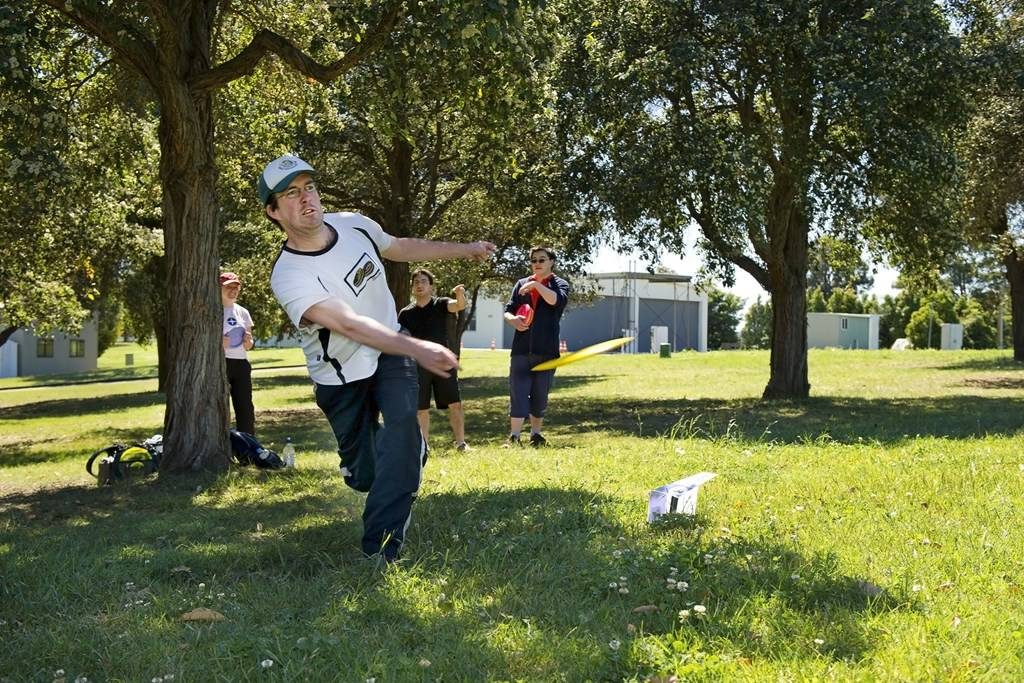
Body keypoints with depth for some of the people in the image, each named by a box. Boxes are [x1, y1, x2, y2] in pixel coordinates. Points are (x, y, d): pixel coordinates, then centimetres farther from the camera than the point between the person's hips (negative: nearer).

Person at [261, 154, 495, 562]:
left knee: (403, 422, -24)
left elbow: (403, 248, 14)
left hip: (391, 352, 3)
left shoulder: (354, 225, -8)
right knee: (364, 476, 3)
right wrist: (418, 349, -52)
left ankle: (380, 545, -21)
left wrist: (466, 250, 17)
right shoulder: (288, 276, -28)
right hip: (341, 377, -3)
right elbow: (350, 325, -40)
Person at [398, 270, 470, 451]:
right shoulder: (406, 313, 7)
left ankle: (460, 442, 3)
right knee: (421, 409, 4)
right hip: (418, 366, 1)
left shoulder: (441, 304, 1)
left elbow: (459, 306, -20)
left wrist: (460, 295, -43)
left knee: (455, 403, -5)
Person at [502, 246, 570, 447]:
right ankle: (514, 437, -5)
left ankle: (536, 435, 22)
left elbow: (557, 300, -18)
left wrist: (536, 285, -24)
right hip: (521, 349, 1)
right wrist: (513, 320, -11)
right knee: (518, 394, -5)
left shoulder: (560, 284, 5)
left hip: (546, 350, -1)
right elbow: (508, 310, 11)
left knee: (540, 396, 8)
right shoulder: (521, 284, 12)